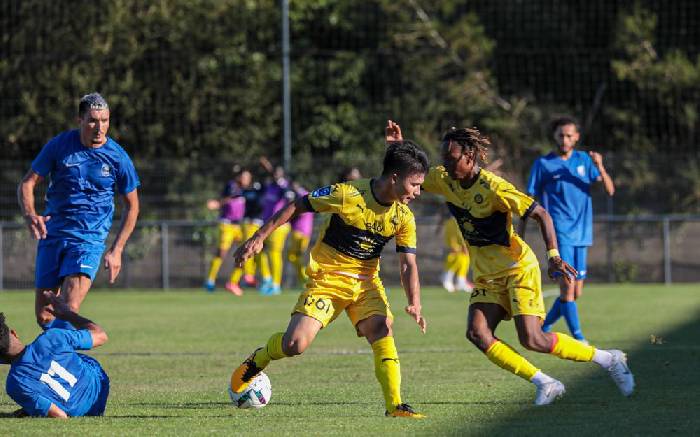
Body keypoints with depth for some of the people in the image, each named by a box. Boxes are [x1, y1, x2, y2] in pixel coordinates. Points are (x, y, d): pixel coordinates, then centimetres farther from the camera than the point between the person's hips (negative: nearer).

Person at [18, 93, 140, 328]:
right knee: (43, 316, 3)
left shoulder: (118, 157, -4)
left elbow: (131, 205, 8)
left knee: (69, 310, -21)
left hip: (89, 240, -2)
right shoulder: (59, 145, -3)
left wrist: (116, 251, 3)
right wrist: (30, 215, -19)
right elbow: (26, 184, 2)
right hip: (52, 234, 2)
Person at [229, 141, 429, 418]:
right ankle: (258, 359, 20)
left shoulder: (403, 218, -4)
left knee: (383, 329, -24)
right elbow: (297, 206, -9)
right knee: (294, 345, -15)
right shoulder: (348, 194, -19)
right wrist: (259, 238, -11)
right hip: (327, 278, -4)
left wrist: (414, 304, -19)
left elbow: (408, 265, -2)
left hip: (366, 281, 4)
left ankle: (395, 406, -21)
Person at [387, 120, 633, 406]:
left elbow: (541, 215, -19)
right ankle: (544, 385, -6)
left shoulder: (493, 188, -21)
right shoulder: (444, 180, -1)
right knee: (477, 333, -14)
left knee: (532, 340, -15)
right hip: (487, 275, 7)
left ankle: (609, 360, 3)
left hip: (518, 269, -7)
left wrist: (553, 256, -29)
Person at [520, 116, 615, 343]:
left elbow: (609, 190, 2)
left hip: (581, 235, 5)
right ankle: (579, 340, -16)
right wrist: (520, 238, -4)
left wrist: (600, 168, -17)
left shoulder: (584, 160, 9)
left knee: (575, 293, 7)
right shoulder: (543, 164, 0)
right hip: (559, 234, -5)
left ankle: (543, 329, 25)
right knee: (567, 288, -16)